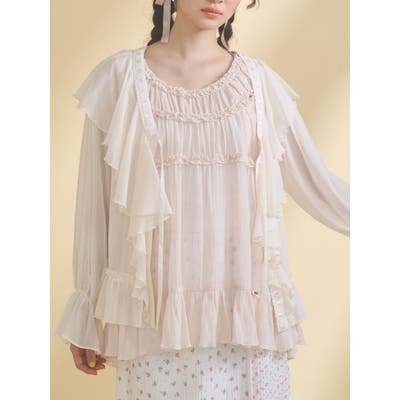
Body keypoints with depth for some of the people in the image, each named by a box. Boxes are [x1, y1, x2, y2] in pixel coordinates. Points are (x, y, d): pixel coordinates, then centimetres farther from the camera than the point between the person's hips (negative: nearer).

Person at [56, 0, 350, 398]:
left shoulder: (260, 81, 3)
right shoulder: (121, 76, -2)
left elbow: (321, 187, 5)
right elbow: (94, 204, 1)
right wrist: (85, 315, 4)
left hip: (248, 316, 2)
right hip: (157, 320, -1)